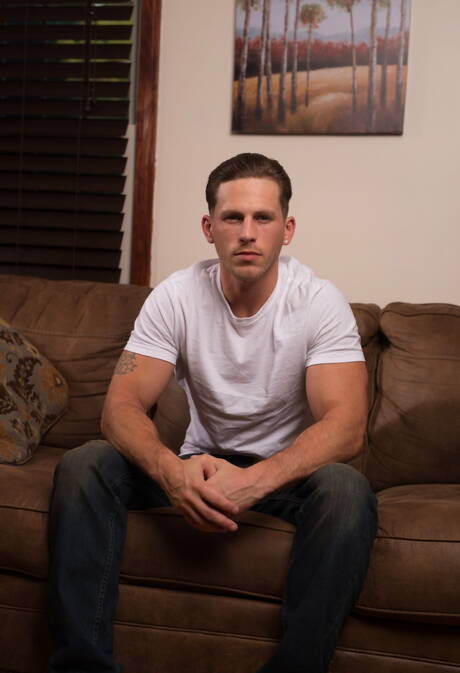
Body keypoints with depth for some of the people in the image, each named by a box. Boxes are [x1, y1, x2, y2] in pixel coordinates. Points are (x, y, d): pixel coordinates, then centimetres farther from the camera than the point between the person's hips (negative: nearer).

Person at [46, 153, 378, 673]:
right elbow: (122, 405, -15)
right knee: (83, 466, -21)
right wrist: (171, 470, -38)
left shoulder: (319, 302, -14)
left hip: (287, 469, -2)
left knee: (347, 489, -35)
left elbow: (346, 425, -24)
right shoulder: (176, 297, -9)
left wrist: (256, 480, -42)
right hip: (201, 462, 2)